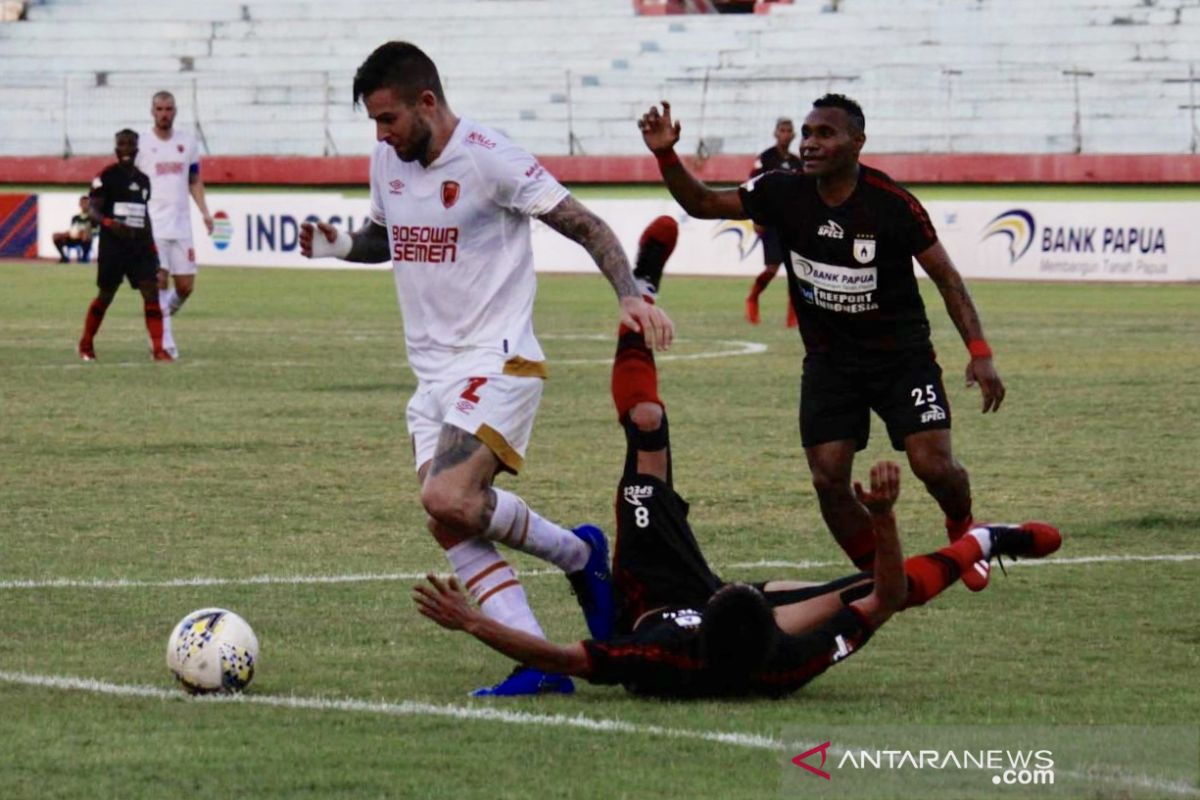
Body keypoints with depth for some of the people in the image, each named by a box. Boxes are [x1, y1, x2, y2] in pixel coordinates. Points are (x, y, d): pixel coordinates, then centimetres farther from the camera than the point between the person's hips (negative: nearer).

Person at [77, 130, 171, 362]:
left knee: (151, 292, -9)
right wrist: (109, 223, -32)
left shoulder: (143, 179, 13)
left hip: (140, 245, 5)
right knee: (106, 295, 5)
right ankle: (86, 344, 25)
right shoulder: (107, 176, -6)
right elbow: (93, 209, -12)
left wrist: (152, 245, 19)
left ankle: (158, 349, -11)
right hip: (112, 245, -5)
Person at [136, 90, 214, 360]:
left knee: (186, 287, 2)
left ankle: (161, 315, 30)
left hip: (181, 224, 4)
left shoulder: (188, 142, 10)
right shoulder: (141, 144, 0)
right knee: (159, 282, -11)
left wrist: (204, 211, 7)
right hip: (152, 225, -4)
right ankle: (165, 342, -8)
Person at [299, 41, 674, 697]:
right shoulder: (388, 160, 9)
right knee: (452, 531, -7)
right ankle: (540, 666, -5)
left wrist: (630, 294, -24)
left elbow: (584, 226, -10)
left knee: (448, 500, -25)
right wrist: (339, 244, 6)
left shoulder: (489, 158, -13)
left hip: (496, 361, -8)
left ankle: (578, 553, 0)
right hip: (433, 372, 8)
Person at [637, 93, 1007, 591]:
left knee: (933, 465, -14)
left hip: (902, 357, -3)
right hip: (829, 360, 3)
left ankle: (963, 530, 22)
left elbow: (945, 277, -9)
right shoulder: (784, 194, -8)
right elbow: (702, 204, 0)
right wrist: (666, 156, -18)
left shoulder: (891, 204, -18)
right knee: (828, 481, -6)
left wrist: (979, 352, -15)